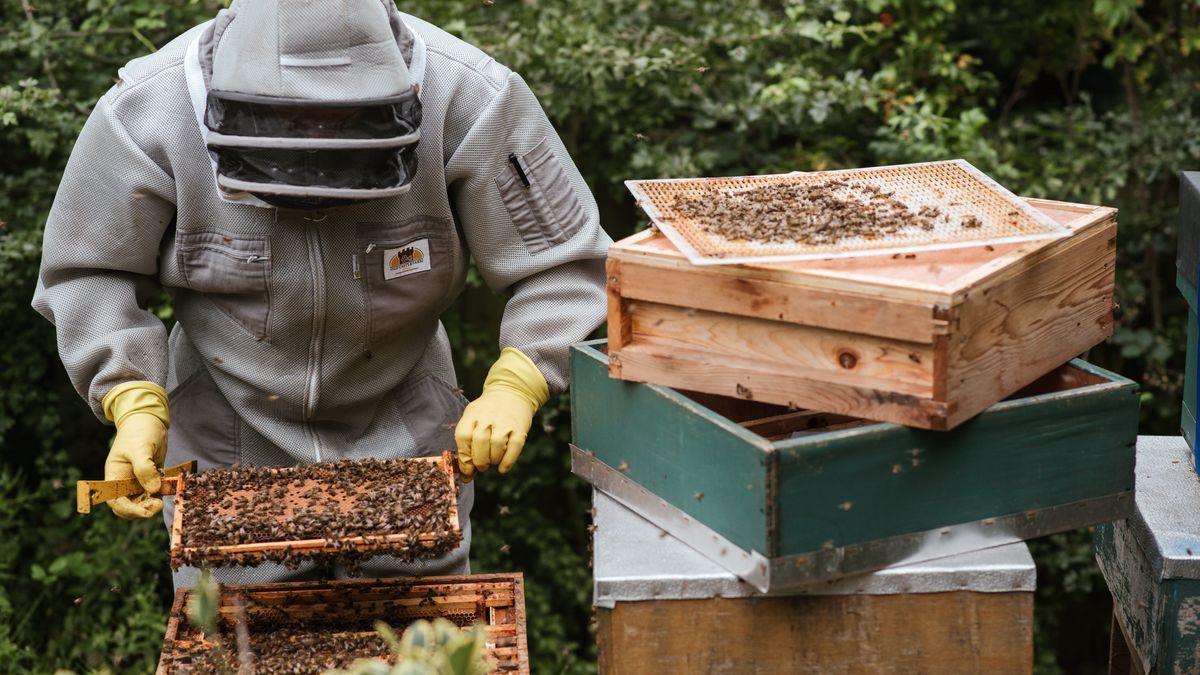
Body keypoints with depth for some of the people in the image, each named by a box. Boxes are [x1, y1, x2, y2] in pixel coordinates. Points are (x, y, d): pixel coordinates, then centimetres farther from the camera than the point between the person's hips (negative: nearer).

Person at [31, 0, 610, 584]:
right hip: (228, 445, 0)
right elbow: (89, 271, -7)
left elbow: (562, 265, -15)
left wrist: (515, 387, -30)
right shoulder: (147, 113, -22)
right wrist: (135, 403, -20)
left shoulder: (467, 102, -23)